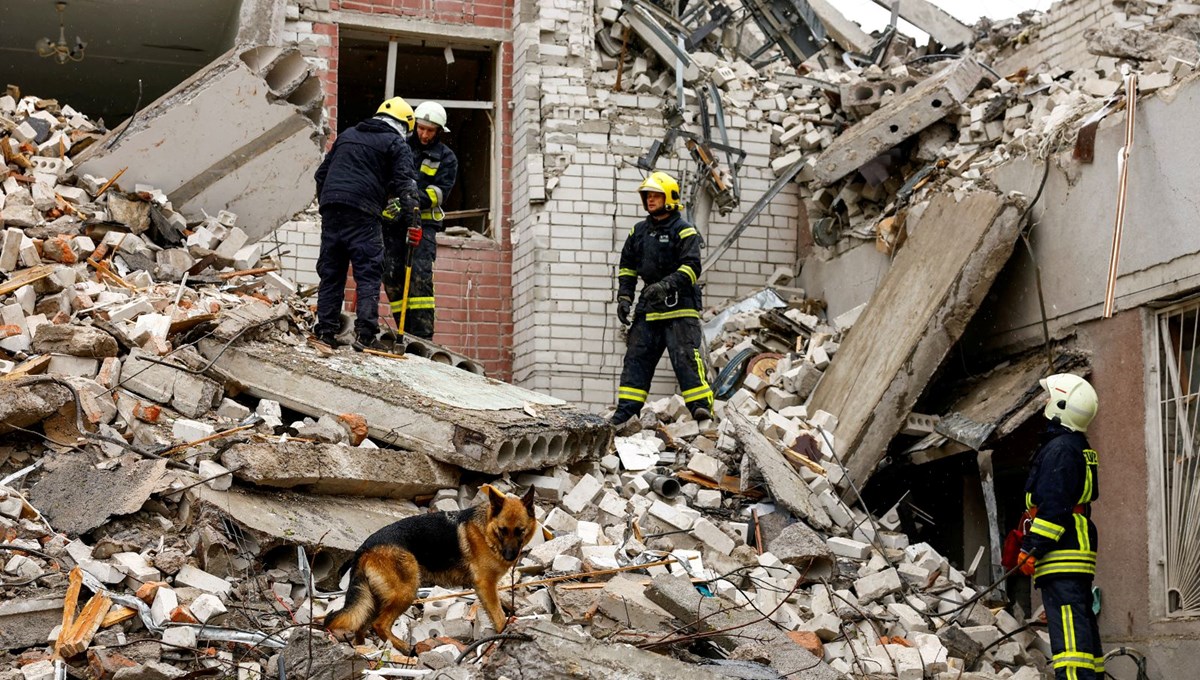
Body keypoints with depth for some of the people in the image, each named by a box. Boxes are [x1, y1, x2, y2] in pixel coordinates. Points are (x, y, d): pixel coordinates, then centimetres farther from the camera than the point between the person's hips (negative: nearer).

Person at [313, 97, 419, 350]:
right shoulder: (396, 143, 7)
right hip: (363, 213, -5)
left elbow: (322, 173, 27)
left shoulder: (346, 135, 26)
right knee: (368, 274, -4)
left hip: (330, 208, 5)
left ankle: (326, 330, 7)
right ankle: (365, 333, -14)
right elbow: (405, 181, -4)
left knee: (330, 272, 10)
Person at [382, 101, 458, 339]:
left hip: (423, 221, -3)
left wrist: (414, 201, -21)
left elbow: (440, 192, -5)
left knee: (420, 275, -15)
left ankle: (423, 335, -17)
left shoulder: (446, 158, 6)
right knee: (391, 275, -1)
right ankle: (406, 331, 5)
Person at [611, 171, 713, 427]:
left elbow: (691, 267, -15)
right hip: (649, 305, 6)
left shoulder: (684, 231, -4)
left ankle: (700, 405, -19)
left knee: (685, 355, -16)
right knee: (637, 356, 4)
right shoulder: (639, 231, 16)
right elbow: (627, 266, 23)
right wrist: (624, 297, 12)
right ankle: (626, 410, 6)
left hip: (679, 304, -6)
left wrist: (667, 284, -28)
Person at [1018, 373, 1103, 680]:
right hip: (1080, 550, 11)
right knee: (1083, 623, 13)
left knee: (1068, 627, -17)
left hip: (1061, 554, -11)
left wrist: (1032, 548, -18)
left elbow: (1053, 505, -19)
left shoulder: (1059, 448, -12)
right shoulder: (1081, 448, 20)